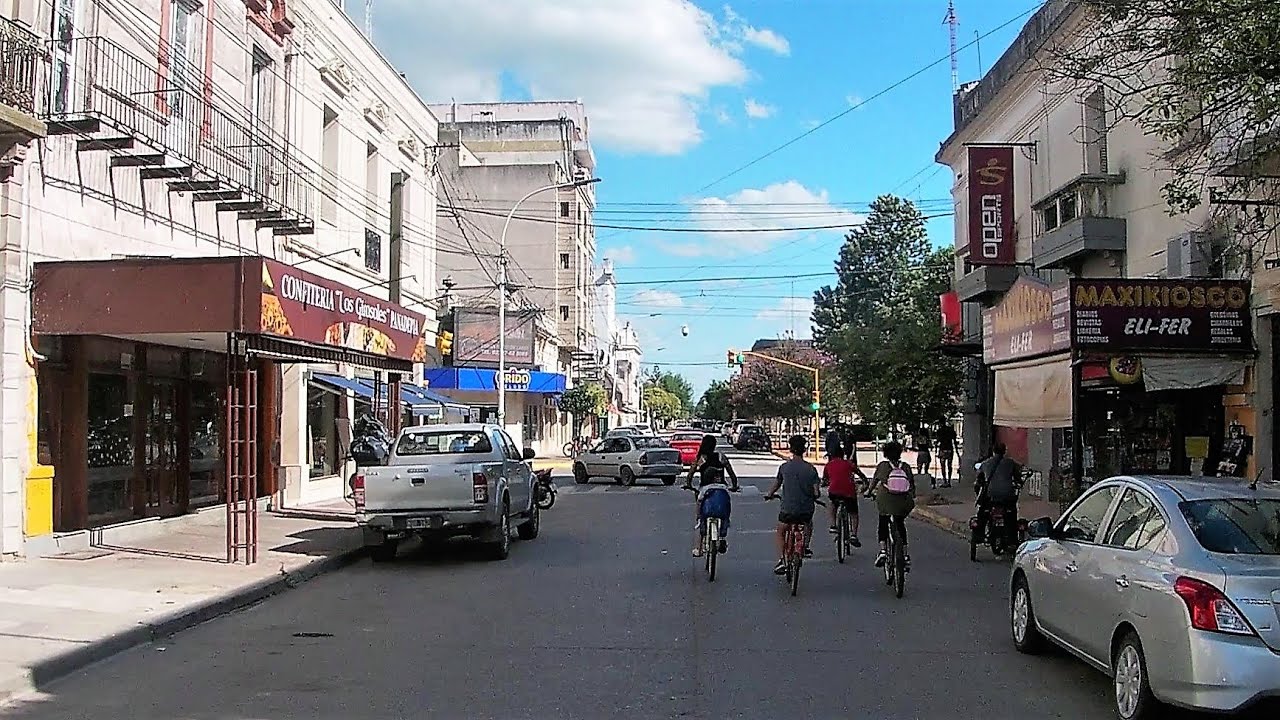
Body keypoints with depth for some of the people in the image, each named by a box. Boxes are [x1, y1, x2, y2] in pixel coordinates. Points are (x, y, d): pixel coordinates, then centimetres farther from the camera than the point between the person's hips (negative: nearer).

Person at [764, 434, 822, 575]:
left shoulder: (784, 467, -4)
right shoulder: (811, 469, -5)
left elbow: (777, 484, 12)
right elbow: (816, 492, -7)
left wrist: (769, 494, 32)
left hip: (788, 509, -1)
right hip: (807, 510, 1)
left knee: (781, 533, 21)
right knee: (808, 524, 36)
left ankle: (781, 560, 6)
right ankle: (806, 547, 27)